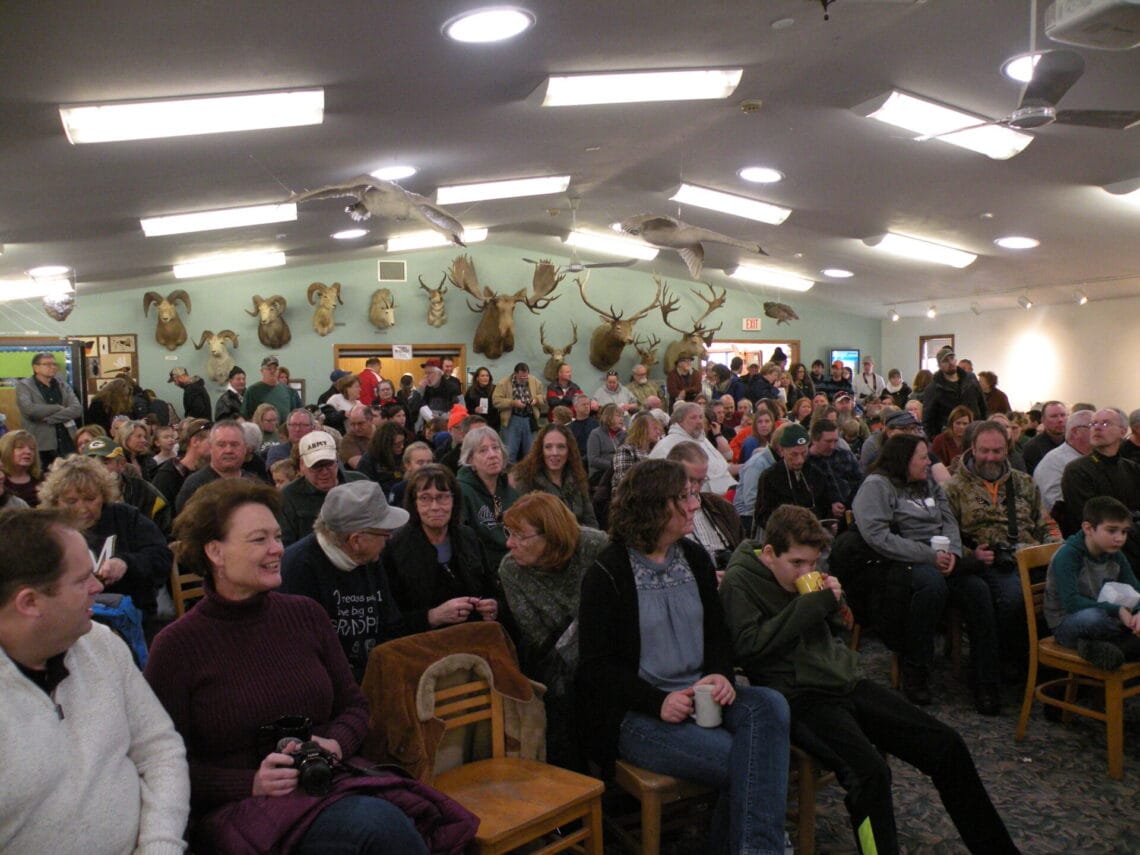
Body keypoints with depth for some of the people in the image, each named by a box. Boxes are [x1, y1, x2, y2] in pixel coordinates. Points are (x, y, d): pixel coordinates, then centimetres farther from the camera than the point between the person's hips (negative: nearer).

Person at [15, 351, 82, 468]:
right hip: (40, 447, -4)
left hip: (67, 445, 4)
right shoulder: (24, 386, 2)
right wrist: (59, 408, -7)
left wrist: (49, 418, -12)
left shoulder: (63, 386, 13)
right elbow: (29, 409, -16)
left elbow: (77, 409, -2)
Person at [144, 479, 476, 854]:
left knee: (421, 820, -30)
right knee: (379, 824, -32)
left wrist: (335, 745, -6)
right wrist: (253, 782, -16)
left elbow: (354, 704, 15)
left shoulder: (307, 614, 9)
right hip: (239, 807, -4)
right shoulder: (175, 646, -3)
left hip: (326, 782, 4)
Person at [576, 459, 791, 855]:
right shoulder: (607, 574, -8)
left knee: (769, 705, -25)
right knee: (739, 760, -26)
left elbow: (718, 632, 14)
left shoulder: (695, 558, 10)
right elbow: (596, 666, -9)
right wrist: (657, 702, -21)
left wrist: (720, 675, -8)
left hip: (698, 694, 6)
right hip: (635, 714, -6)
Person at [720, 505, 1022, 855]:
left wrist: (834, 602, 0)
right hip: (800, 696, -8)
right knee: (871, 773, -33)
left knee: (946, 744, 2)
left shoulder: (806, 576, 14)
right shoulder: (739, 582, -8)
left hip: (847, 681, 8)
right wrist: (811, 605, -18)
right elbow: (749, 646, -21)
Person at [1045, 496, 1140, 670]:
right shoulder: (1067, 556, -18)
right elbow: (1071, 602, -25)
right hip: (1066, 624, -7)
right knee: (1092, 617, -41)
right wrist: (1117, 610, -28)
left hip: (1106, 618, 7)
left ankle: (1097, 648, -21)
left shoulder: (1116, 557, 5)